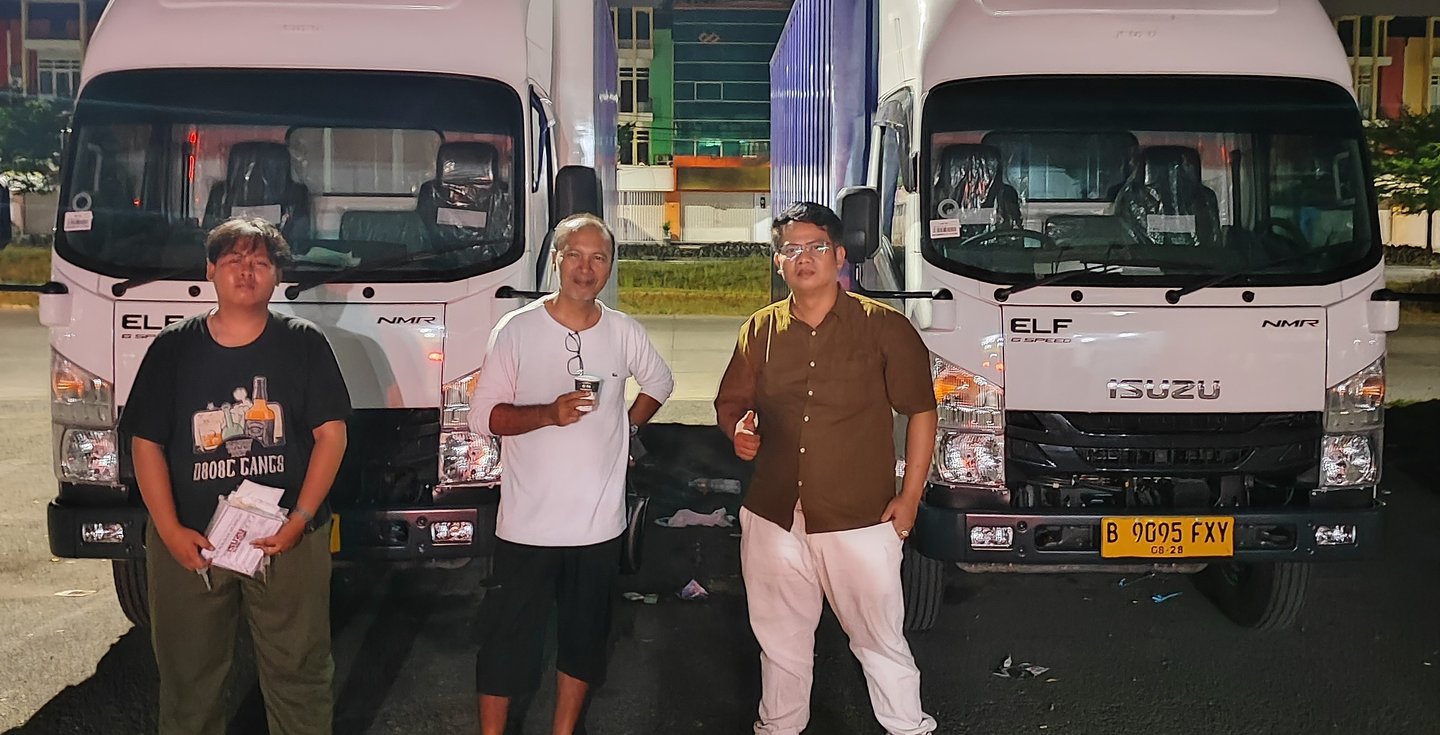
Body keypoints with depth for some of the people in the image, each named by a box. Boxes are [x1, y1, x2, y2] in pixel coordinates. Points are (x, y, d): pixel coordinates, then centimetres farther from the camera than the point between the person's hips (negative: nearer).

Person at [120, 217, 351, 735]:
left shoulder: (304, 344, 2)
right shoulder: (173, 348, 4)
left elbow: (331, 434, -2)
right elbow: (146, 443, 2)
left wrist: (301, 519, -12)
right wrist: (170, 530, -8)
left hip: (288, 539, -1)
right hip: (189, 542, 1)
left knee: (298, 672, 4)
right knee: (189, 675, 12)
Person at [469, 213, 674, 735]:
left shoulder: (624, 333, 2)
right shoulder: (516, 330, -7)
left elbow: (659, 383, 23)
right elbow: (484, 416, -8)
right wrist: (549, 413, -22)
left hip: (599, 524, 3)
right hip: (527, 524, -3)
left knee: (584, 640, 14)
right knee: (508, 639, 3)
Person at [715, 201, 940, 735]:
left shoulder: (884, 327, -4)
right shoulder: (761, 330, 6)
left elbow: (921, 411, 0)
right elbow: (730, 401, 16)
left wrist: (909, 497, -4)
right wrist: (739, 430, -8)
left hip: (859, 523, -3)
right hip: (772, 518, 4)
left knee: (881, 641, 7)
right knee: (780, 641, 18)